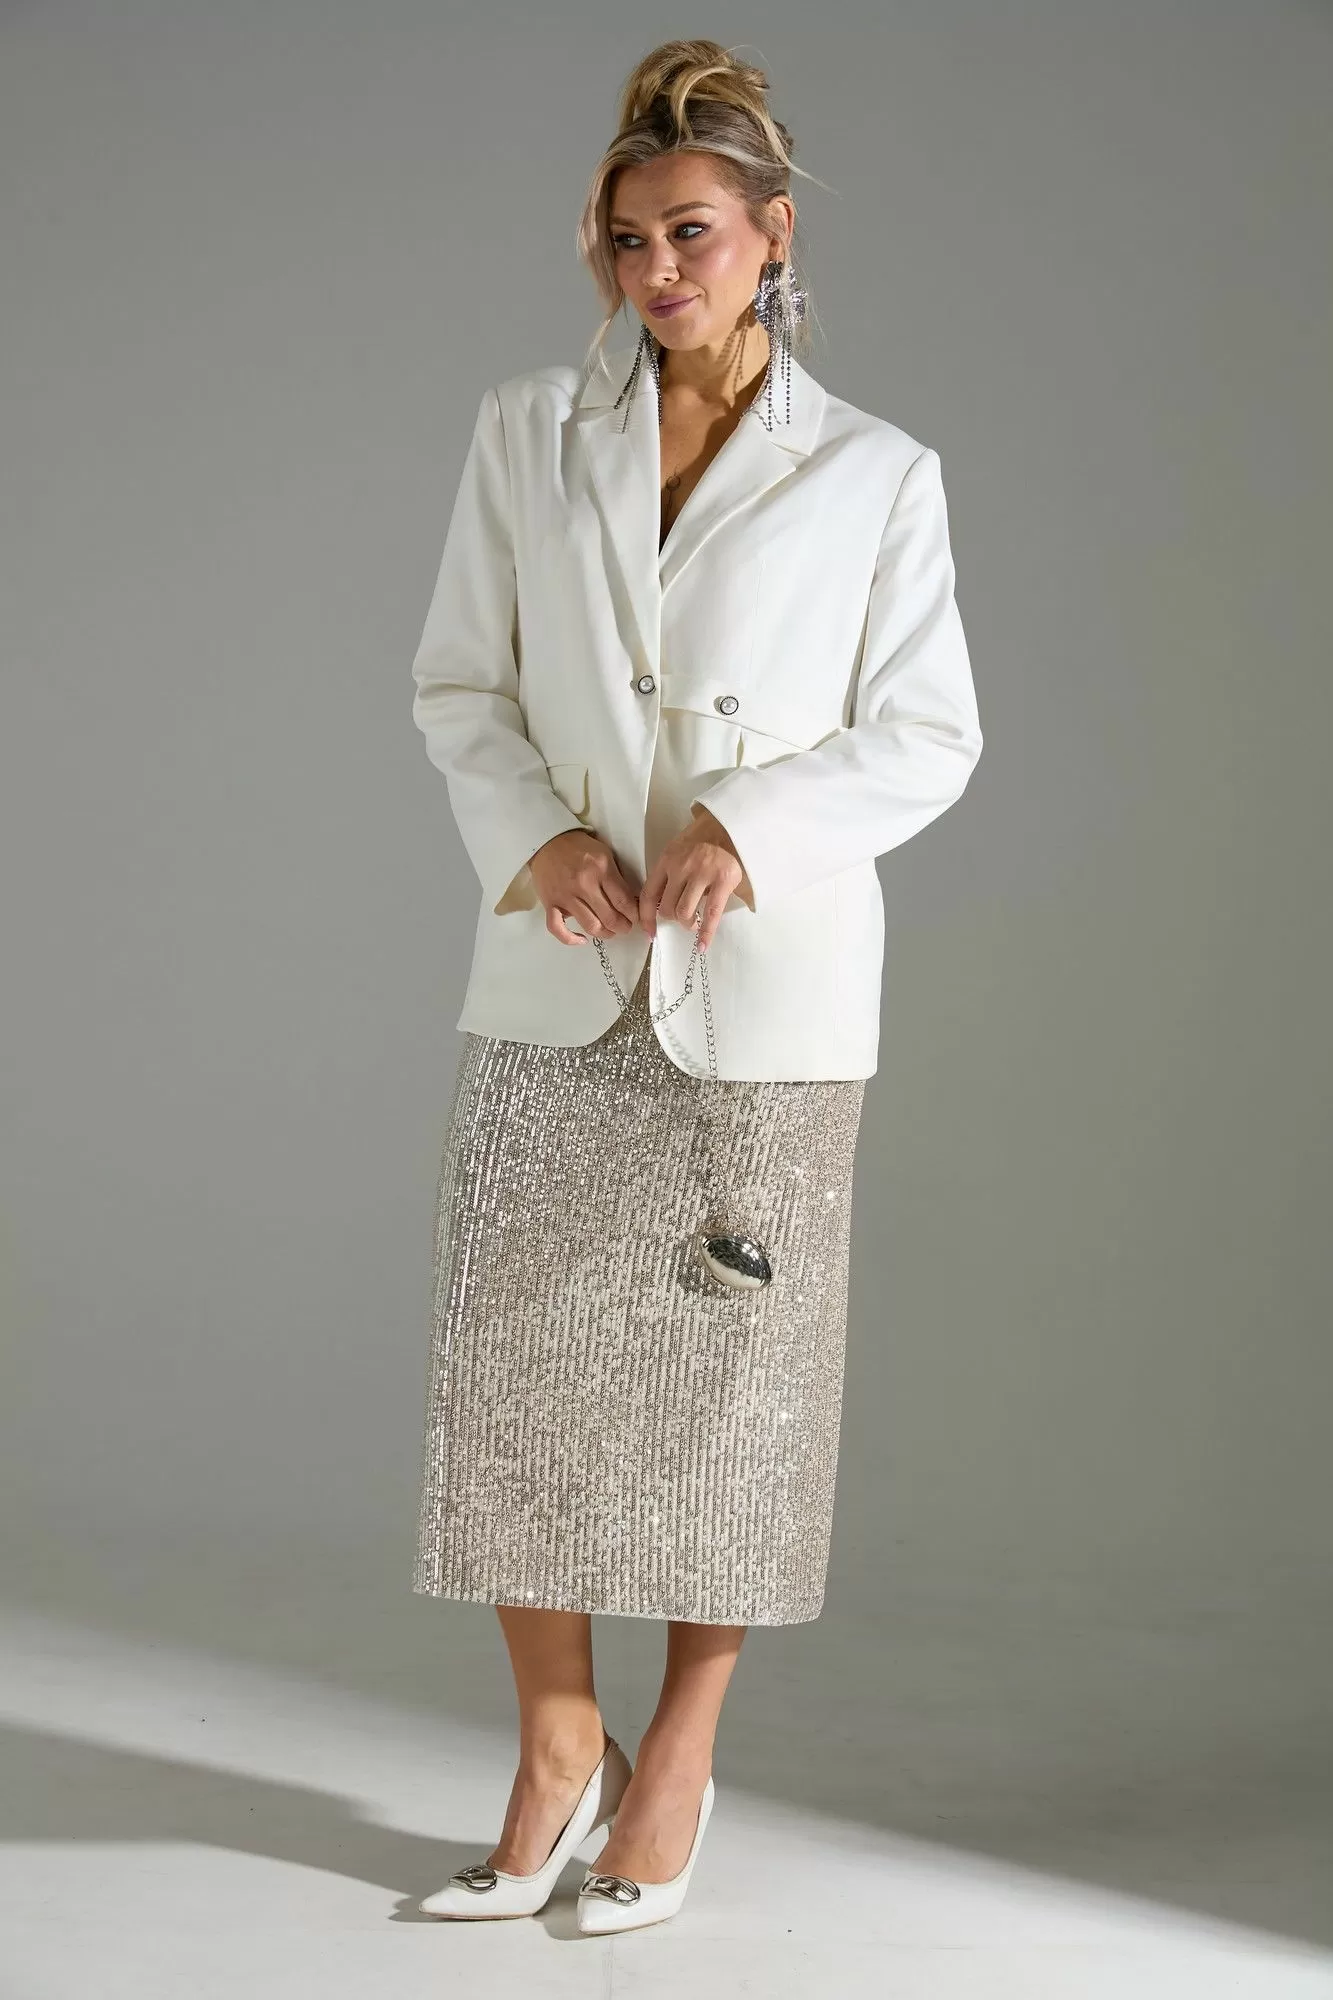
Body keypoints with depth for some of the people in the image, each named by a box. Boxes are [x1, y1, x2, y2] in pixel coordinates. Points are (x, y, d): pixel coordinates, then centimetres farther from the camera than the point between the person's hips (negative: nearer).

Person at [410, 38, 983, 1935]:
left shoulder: (877, 474, 1)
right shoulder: (528, 431, 7)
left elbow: (929, 731, 0)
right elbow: (459, 682, 8)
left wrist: (754, 826, -16)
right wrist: (530, 832, -11)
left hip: (764, 986, -2)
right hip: (559, 978, 2)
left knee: (735, 1375, 4)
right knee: (515, 1359, 2)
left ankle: (677, 1765, 22)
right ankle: (555, 1756, 21)